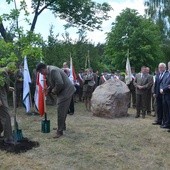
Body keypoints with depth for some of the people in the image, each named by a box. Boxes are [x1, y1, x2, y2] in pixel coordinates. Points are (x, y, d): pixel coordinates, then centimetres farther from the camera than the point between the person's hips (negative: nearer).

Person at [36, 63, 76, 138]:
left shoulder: (53, 70, -22)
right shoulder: (48, 72, 11)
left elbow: (60, 84, -29)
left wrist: (54, 91, -13)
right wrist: (48, 89, 4)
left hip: (66, 91, -10)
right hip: (63, 92, 10)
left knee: (61, 111, -7)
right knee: (63, 110, 21)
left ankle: (60, 131, 1)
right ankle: (63, 126, 37)